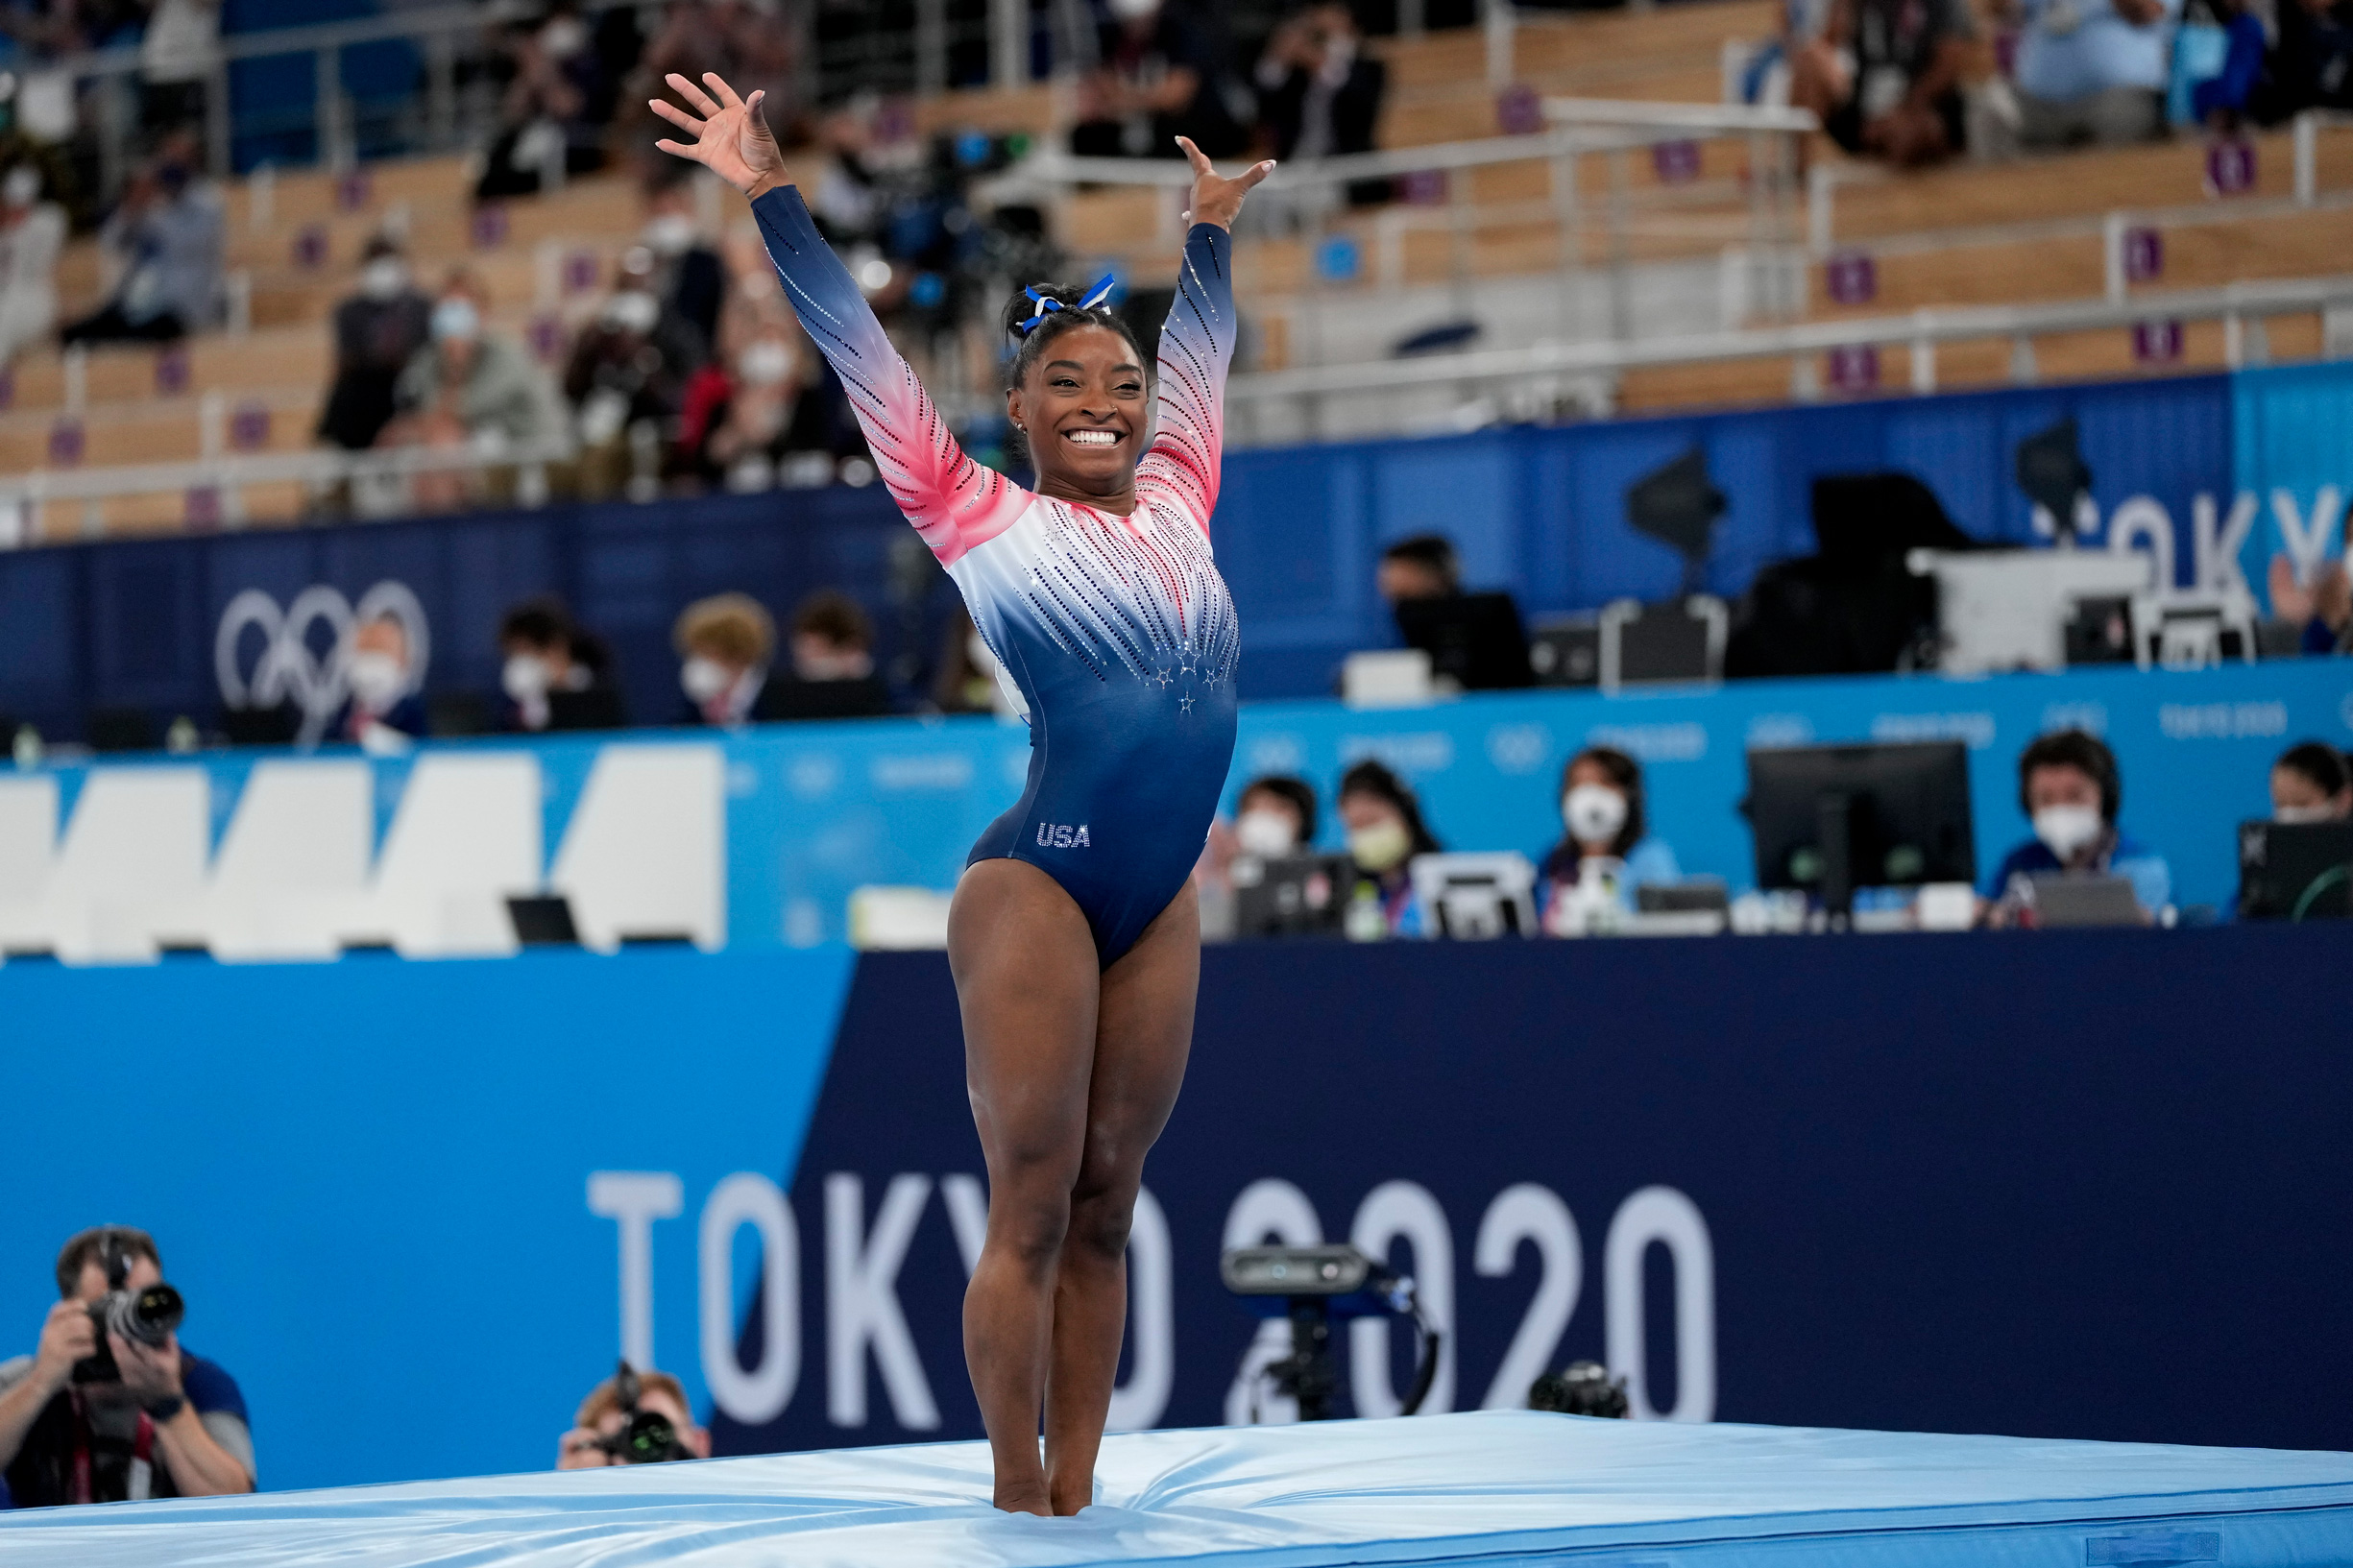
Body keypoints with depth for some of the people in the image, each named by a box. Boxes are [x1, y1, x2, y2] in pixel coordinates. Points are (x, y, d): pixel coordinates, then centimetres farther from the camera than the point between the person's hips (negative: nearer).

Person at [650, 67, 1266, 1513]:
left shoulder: (1176, 503, 13)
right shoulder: (984, 520, 2)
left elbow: (1200, 359, 30)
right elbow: (862, 355, 3)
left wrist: (1211, 233, 41)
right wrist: (774, 196, 2)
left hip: (1161, 903, 5)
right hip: (1037, 886, -5)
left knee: (1103, 1207, 7)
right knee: (1032, 1207, -4)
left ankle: (1076, 1494, 9)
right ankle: (1017, 1498, -1)